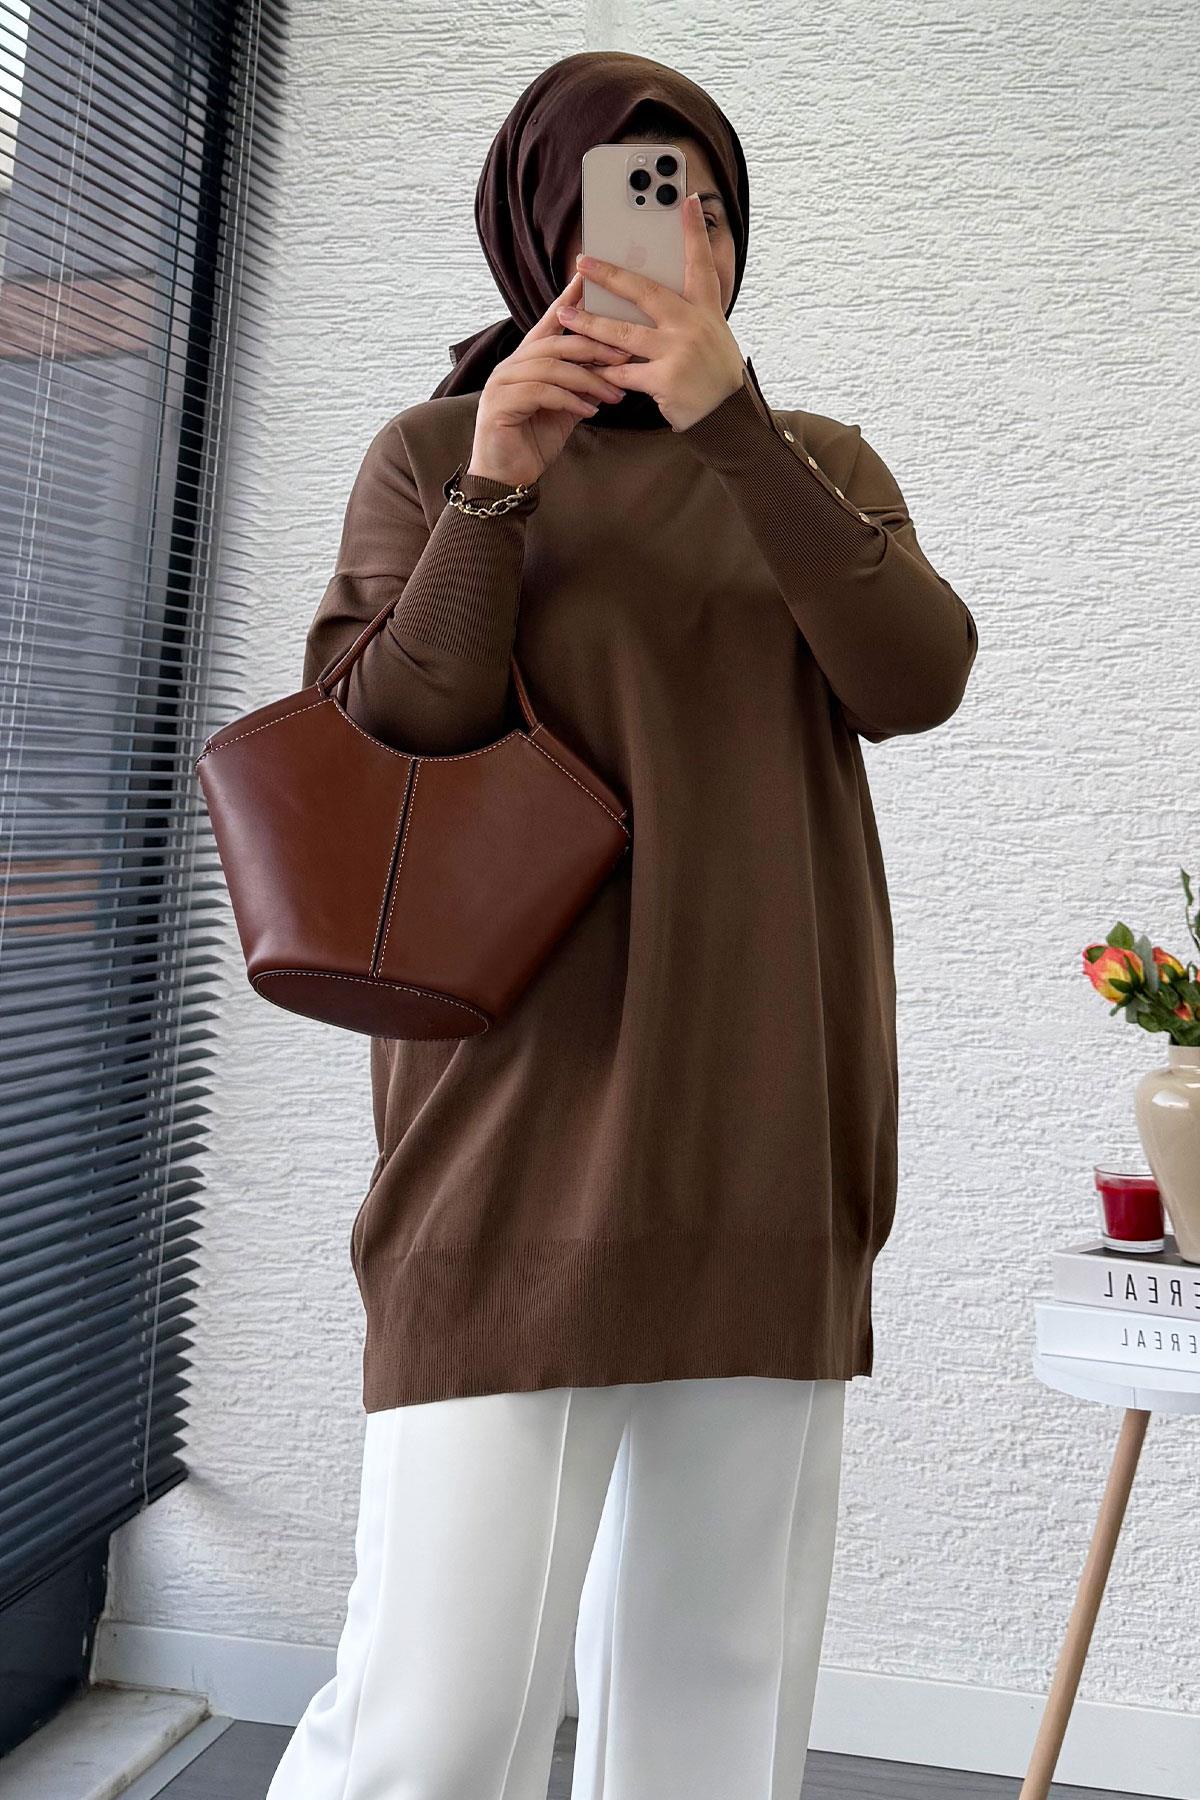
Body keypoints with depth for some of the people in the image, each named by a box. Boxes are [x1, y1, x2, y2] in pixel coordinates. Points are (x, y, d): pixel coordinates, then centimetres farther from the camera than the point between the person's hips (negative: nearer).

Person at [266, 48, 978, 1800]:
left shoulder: (821, 466, 15)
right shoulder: (434, 454, 7)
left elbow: (918, 676, -4)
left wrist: (733, 420, -14)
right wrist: (494, 493, -14)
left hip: (765, 1130, 4)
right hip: (523, 1125, -3)